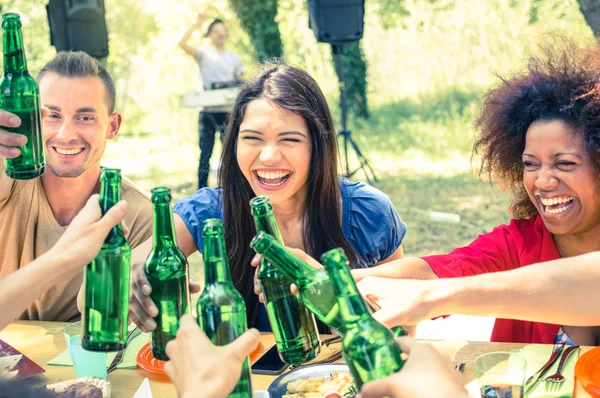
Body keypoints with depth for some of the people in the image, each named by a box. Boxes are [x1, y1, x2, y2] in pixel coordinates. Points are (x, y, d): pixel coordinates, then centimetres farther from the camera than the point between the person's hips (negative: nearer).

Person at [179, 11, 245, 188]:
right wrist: (197, 23, -13)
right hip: (208, 111, -3)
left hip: (229, 110, 3)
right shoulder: (204, 53, 4)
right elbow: (182, 43, -12)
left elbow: (240, 84, 14)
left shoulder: (235, 58, 15)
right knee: (205, 153, -4)